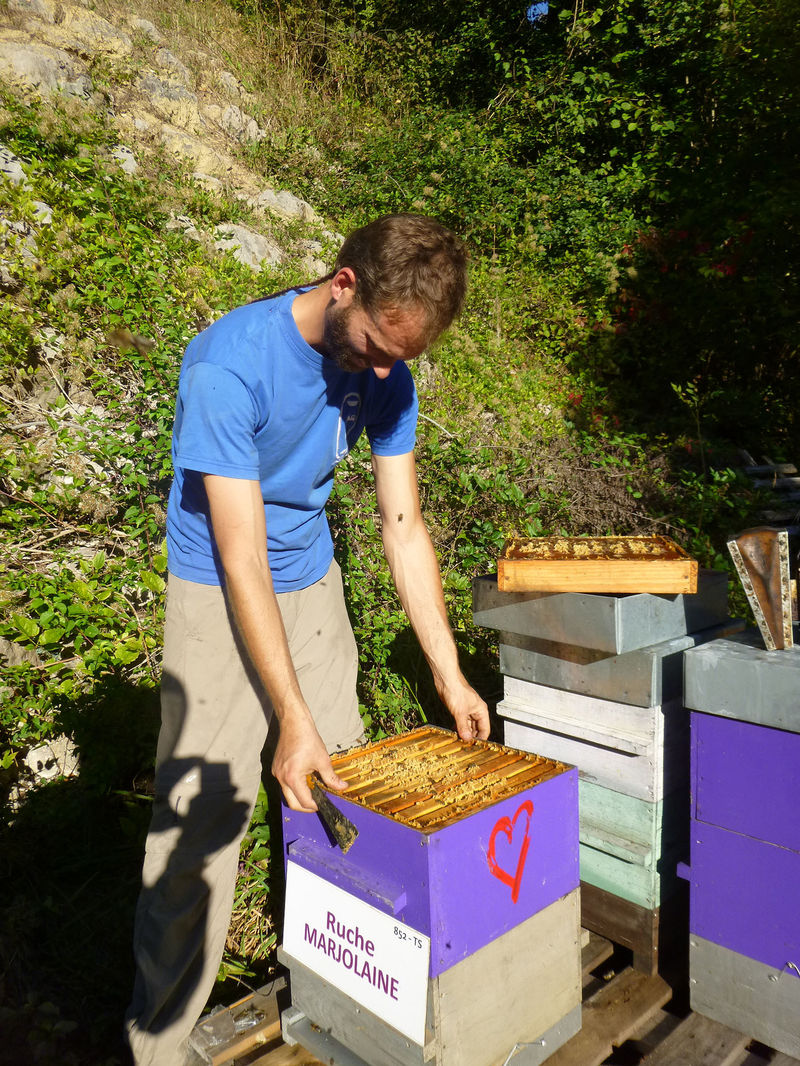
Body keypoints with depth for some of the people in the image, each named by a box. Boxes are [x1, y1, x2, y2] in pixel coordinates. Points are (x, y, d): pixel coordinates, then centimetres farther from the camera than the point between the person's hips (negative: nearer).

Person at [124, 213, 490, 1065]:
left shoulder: (384, 374, -7)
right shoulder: (227, 367, -25)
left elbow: (404, 527, -3)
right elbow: (243, 558, -26)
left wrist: (448, 674, -4)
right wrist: (292, 717, -26)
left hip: (313, 584, 6)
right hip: (219, 595, -5)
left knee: (341, 787, 10)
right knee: (204, 810, -6)